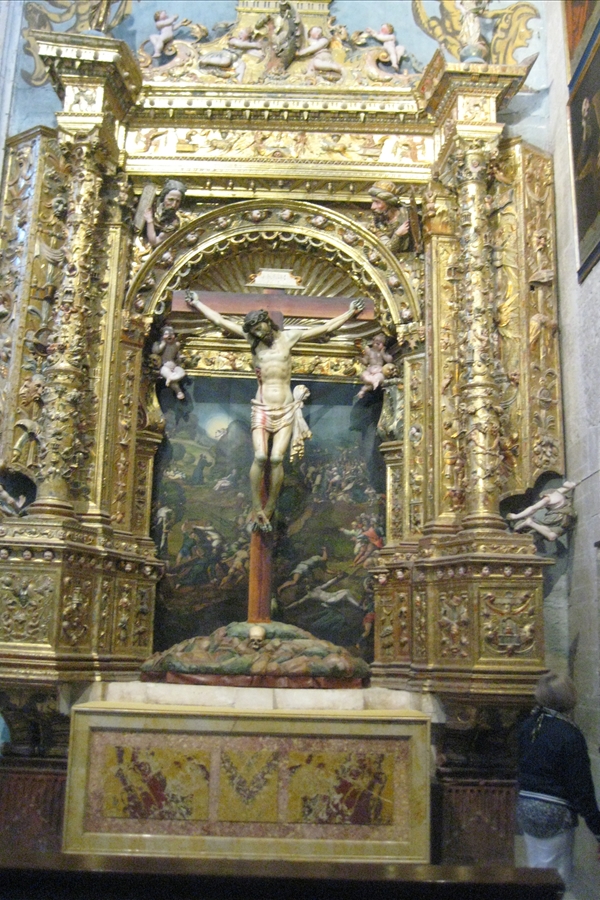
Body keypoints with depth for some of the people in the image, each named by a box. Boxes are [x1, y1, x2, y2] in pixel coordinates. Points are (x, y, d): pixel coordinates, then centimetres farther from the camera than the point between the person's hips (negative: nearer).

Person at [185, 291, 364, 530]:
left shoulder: (288, 337, 6)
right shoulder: (252, 339, 8)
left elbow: (325, 328, 11)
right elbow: (221, 321, 14)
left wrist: (350, 312, 14)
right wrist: (196, 303, 20)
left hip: (286, 409, 0)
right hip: (262, 409, 0)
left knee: (276, 458, -12)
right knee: (260, 456, -17)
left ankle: (268, 511, -3)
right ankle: (257, 509, -9)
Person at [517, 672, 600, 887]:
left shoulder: (527, 727, 2)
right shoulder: (570, 735, -18)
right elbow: (582, 788, -15)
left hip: (525, 808, 7)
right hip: (554, 813, -6)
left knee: (534, 872, 19)